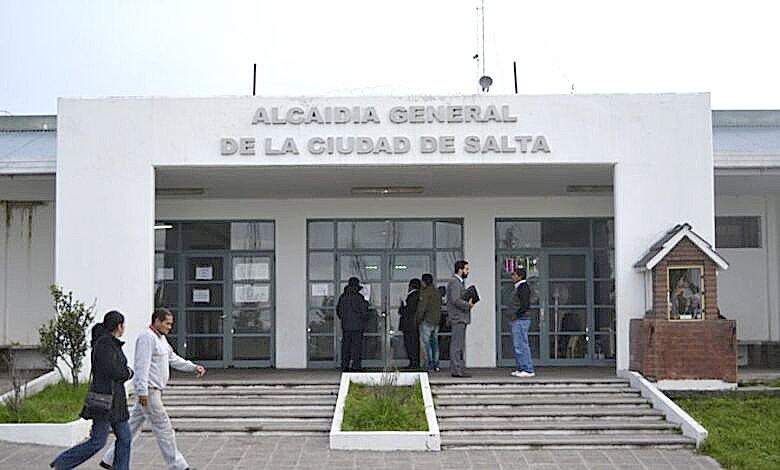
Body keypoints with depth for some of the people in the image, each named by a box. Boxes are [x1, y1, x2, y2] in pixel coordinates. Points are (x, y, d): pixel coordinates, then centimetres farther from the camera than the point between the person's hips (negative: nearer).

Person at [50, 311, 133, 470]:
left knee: (125, 437, 8)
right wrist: (129, 373, -3)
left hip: (113, 398, 10)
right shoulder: (105, 344, -17)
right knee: (98, 441, -5)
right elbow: (114, 373, -22)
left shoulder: (110, 343, 13)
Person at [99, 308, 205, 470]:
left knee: (133, 426, 13)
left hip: (154, 390, 10)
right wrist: (142, 392, -26)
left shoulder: (161, 338, 17)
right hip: (148, 391, -10)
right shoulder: (147, 337, -15)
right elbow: (142, 365, -22)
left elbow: (173, 359, 20)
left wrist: (193, 367, 8)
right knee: (163, 428, -4)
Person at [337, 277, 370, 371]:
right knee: (356, 345, -1)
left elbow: (338, 311, 13)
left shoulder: (342, 297, 6)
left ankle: (345, 365, 10)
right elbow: (364, 312, -9)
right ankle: (355, 365, -4)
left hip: (345, 325, 5)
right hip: (357, 325, -5)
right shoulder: (359, 297, -10)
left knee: (345, 345, 9)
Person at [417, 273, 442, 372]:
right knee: (435, 342, 12)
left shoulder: (425, 292, -12)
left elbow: (422, 307, -17)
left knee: (425, 342, -4)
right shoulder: (438, 292, 13)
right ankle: (436, 365, 12)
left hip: (427, 320, -8)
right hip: (436, 321, 8)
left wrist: (419, 319, -8)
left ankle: (429, 365, -9)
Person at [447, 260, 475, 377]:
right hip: (458, 318, -11)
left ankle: (459, 369, 16)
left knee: (460, 346, 12)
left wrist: (469, 303, 7)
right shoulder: (454, 282, -13)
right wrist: (468, 305, -12)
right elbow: (455, 300, -22)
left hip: (461, 318, 11)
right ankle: (456, 370, -10)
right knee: (457, 345, -10)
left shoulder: (460, 282, 21)